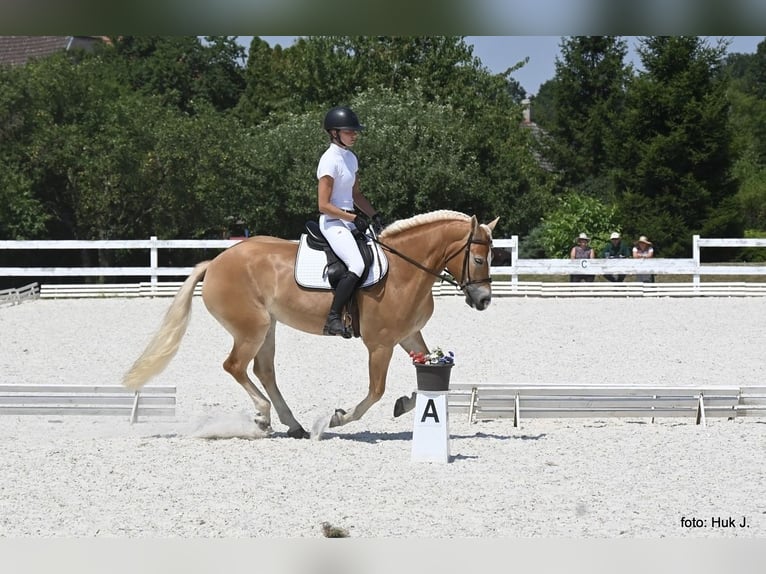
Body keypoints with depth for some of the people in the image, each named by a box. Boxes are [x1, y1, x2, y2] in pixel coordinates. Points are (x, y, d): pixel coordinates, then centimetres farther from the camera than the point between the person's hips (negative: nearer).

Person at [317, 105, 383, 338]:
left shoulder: (351, 158, 13)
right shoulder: (330, 160, -13)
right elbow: (323, 206, -16)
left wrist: (374, 215, 10)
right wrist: (354, 218, -17)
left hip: (350, 221, 9)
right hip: (333, 223, -9)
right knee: (356, 265, -29)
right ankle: (333, 319, -27)